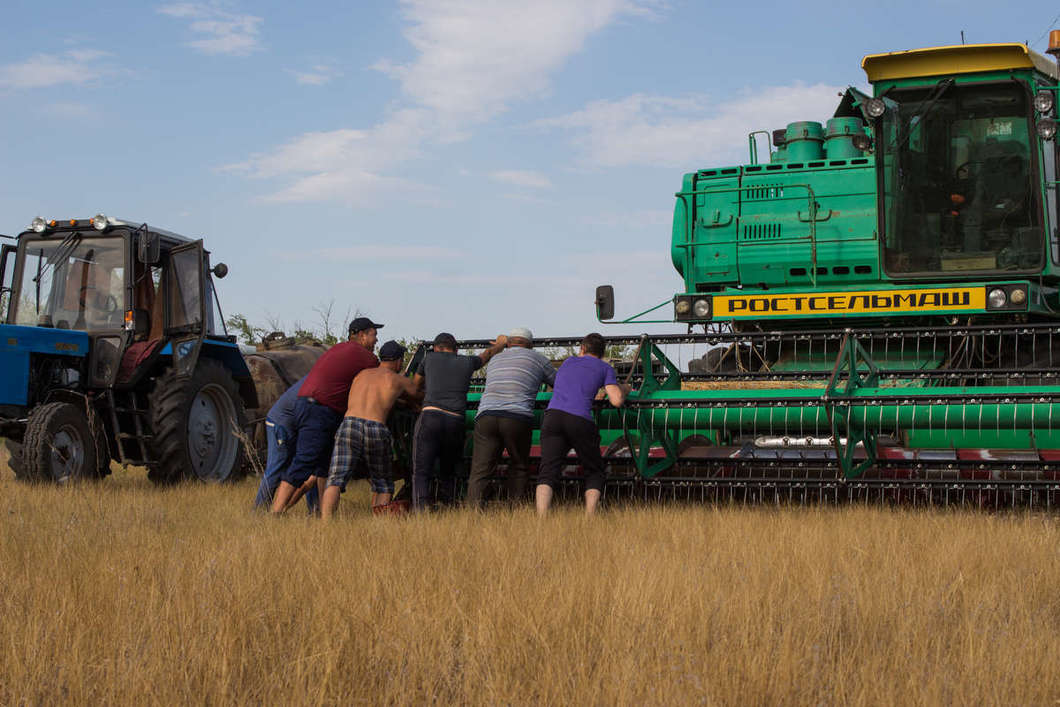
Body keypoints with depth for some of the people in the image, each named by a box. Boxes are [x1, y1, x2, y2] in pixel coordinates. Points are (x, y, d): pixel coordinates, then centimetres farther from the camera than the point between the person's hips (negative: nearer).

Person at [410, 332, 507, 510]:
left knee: (421, 473, -8)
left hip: (430, 417, -2)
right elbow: (488, 353, 41)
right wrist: (502, 342, 61)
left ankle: (420, 511, -28)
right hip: (456, 422, 2)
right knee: (448, 474, 18)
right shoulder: (468, 362, 19)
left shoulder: (430, 357, 17)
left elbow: (414, 384, 33)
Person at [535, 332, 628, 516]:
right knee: (595, 473, 16)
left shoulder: (569, 361, 30)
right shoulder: (605, 367, 18)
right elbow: (617, 401, 5)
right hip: (581, 422, -2)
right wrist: (623, 390, 28)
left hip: (553, 415, 2)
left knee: (547, 473, -6)